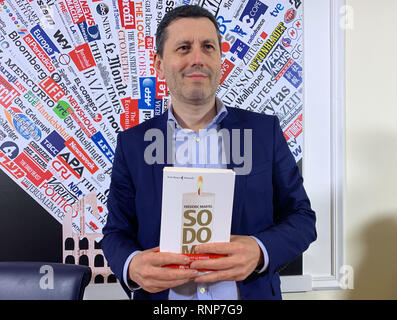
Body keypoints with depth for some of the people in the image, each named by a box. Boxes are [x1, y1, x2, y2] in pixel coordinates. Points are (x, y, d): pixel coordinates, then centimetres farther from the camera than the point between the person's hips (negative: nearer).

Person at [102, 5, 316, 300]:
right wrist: (132, 266, -22)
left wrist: (259, 252, -22)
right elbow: (116, 232, 0)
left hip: (251, 292, 0)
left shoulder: (265, 131, -6)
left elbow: (302, 217, -3)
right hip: (160, 293, 1)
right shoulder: (133, 143, -4)